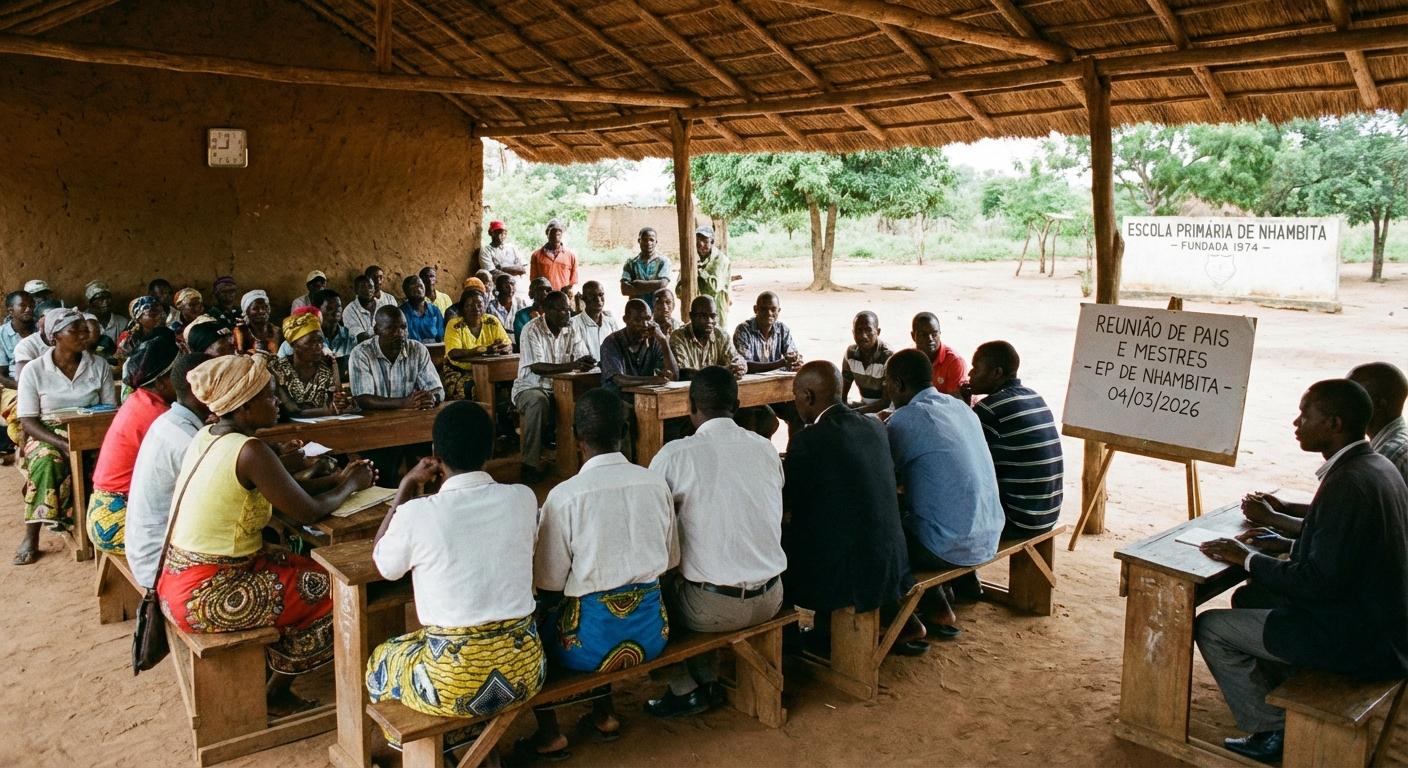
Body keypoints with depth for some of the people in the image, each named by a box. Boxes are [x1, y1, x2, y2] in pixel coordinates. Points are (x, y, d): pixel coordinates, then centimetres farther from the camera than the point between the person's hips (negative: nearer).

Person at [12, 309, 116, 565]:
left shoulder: (100, 367, 1)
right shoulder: (33, 370, -5)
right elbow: (28, 421, -7)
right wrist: (61, 444, -24)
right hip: (47, 436, -1)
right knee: (46, 461, -35)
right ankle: (31, 535, -25)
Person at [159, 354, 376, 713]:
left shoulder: (207, 436, 5)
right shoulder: (250, 451, -23)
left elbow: (279, 494, 12)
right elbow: (309, 513, -17)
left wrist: (335, 480, 10)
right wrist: (351, 485, 0)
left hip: (182, 579, 9)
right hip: (206, 597, -9)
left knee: (300, 565, 20)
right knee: (329, 588, 4)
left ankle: (262, 669, 27)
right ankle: (275, 694, 19)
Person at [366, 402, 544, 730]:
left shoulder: (417, 514, -16)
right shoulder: (523, 498, -6)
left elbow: (382, 562, 7)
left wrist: (408, 487, 9)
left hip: (455, 684, -3)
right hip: (524, 670, 3)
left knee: (382, 659, 28)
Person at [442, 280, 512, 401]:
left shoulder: (492, 322, 4)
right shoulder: (454, 325, -7)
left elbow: (509, 346, -2)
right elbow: (453, 353, -23)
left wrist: (503, 348, -28)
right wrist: (484, 349, -35)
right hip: (457, 372, -3)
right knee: (472, 387, -34)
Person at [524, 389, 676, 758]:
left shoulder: (564, 496, -17)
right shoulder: (656, 483, -4)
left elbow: (549, 584, -10)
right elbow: (670, 559, 7)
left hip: (593, 641, -4)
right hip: (651, 631, 5)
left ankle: (548, 732, 27)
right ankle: (604, 714, 37)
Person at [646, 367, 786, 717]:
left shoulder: (675, 455, -13)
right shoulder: (767, 449, 2)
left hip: (716, 608, -5)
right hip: (771, 599, 5)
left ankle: (687, 689, 22)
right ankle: (706, 682, 29)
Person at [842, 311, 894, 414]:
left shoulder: (888, 357, -21)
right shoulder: (851, 352, -3)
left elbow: (886, 402, -22)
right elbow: (843, 392, 5)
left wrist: (853, 412, -30)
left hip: (886, 409, -6)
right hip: (863, 404, 6)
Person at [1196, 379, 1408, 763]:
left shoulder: (1348, 482, -26)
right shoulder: (1377, 466, 5)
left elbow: (1322, 581, -25)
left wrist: (1248, 558, -13)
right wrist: (1289, 545, 8)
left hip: (1357, 641, -10)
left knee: (1210, 627, -5)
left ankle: (1271, 732, 9)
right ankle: (1286, 705, 29)